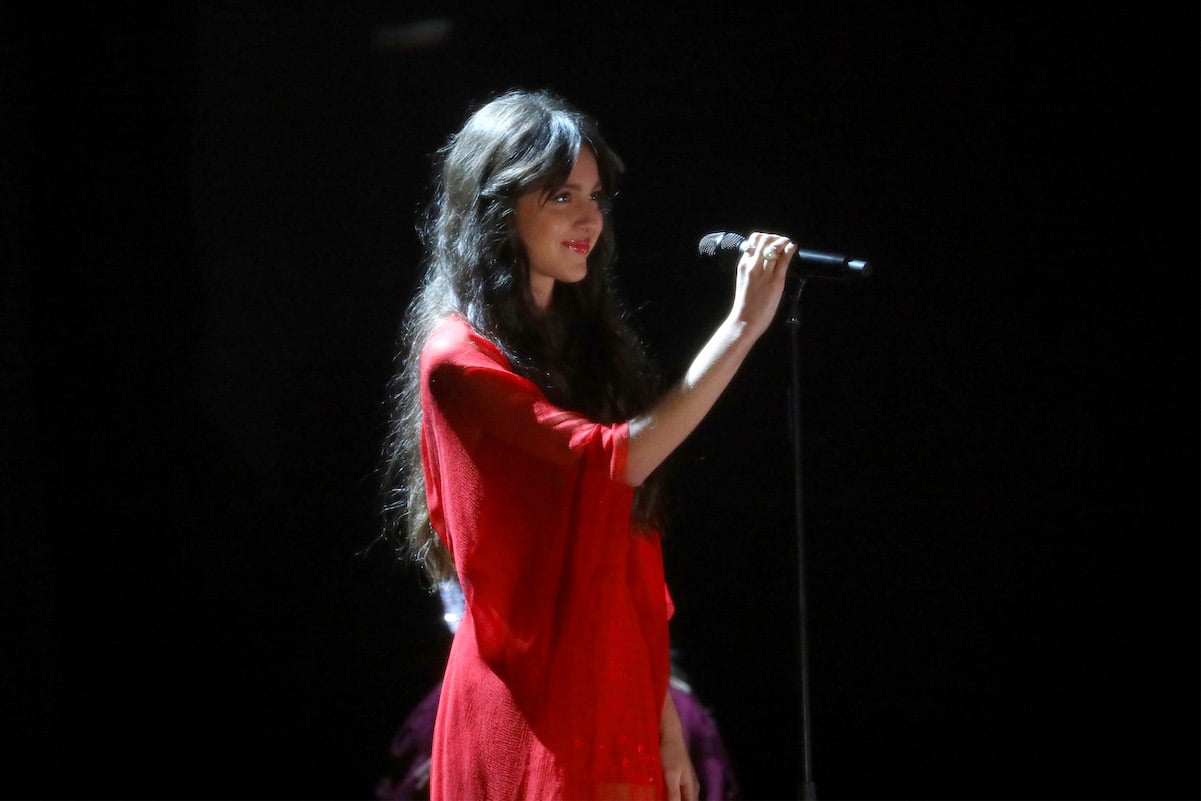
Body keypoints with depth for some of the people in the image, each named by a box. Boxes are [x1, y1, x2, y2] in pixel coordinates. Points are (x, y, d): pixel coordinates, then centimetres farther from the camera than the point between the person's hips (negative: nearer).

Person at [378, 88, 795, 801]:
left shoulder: (585, 340, 14)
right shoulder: (459, 359, -10)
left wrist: (664, 719, 10)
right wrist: (743, 325, -19)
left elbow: (633, 558, 13)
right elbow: (618, 459, -20)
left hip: (615, 705, 7)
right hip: (532, 713, -7)